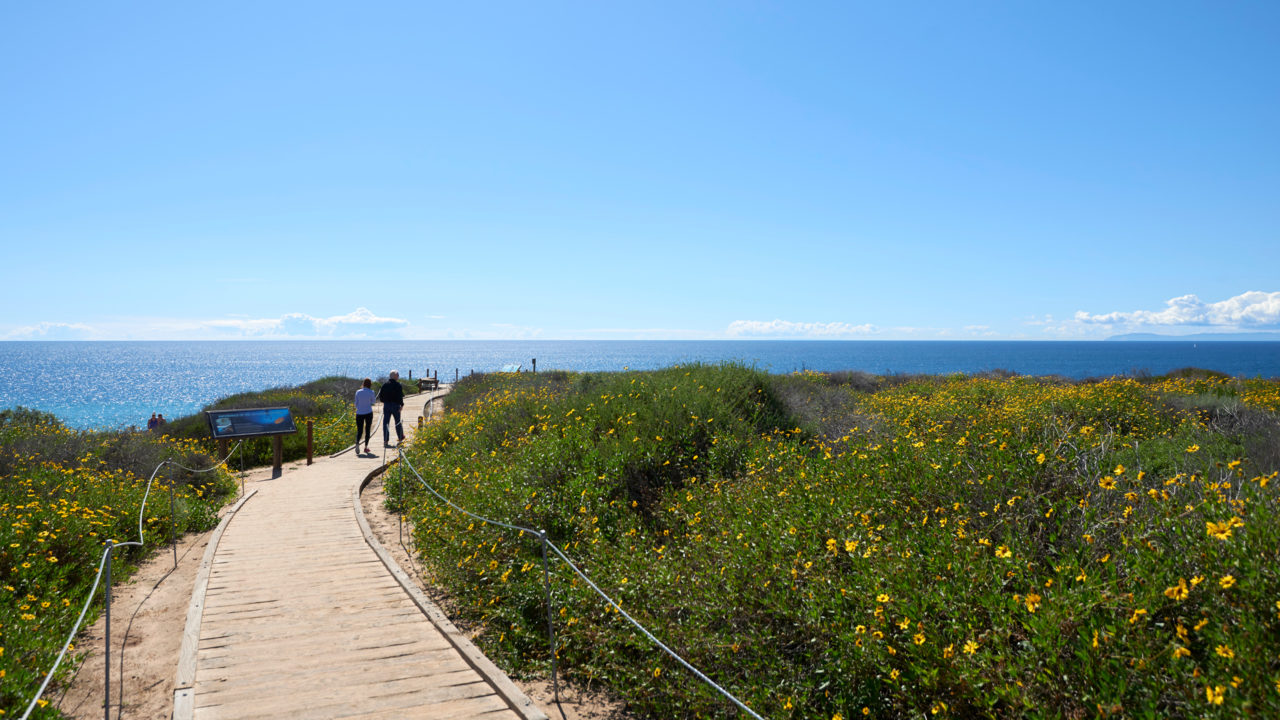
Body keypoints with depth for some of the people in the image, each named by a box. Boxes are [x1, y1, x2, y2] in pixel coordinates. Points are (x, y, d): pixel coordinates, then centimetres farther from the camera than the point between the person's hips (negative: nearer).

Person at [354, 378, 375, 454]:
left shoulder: (358, 392, -1)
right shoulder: (371, 392, -7)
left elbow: (356, 404, 6)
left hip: (359, 413, 1)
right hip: (368, 413, -1)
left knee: (359, 430, 7)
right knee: (367, 430, 10)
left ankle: (357, 444, -18)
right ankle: (366, 447, 11)